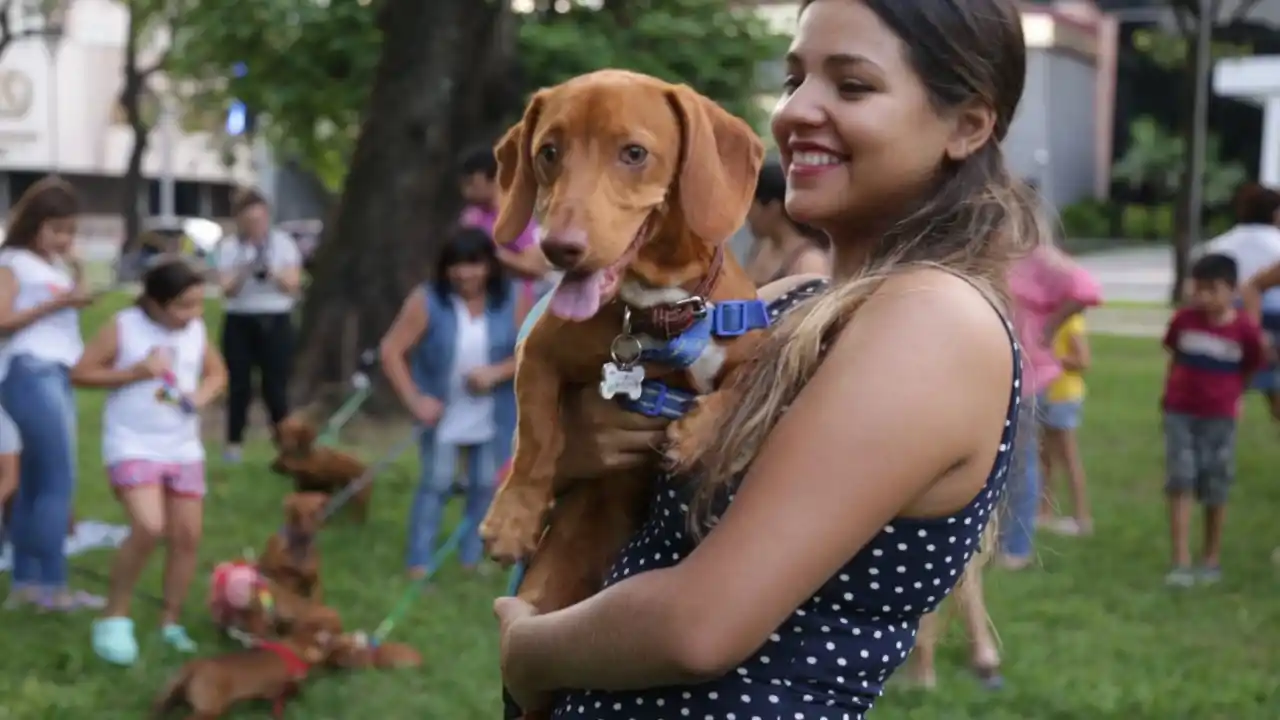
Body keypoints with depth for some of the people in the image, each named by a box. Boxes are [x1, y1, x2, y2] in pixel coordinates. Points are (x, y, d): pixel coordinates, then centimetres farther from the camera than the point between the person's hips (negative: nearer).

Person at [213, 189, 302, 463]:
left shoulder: (283, 242, 3)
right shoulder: (229, 246, 1)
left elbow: (293, 284, -2)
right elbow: (226, 288, -7)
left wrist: (271, 272, -20)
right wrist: (245, 271, -25)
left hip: (276, 322, 0)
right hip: (239, 322, 0)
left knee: (275, 386, -3)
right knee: (239, 385, 1)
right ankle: (234, 442, 10)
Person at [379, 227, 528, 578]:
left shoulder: (511, 301, -8)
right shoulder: (427, 300, -13)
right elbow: (391, 350, -12)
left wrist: (496, 373, -21)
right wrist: (415, 400, -17)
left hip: (493, 416, 2)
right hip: (441, 413, -2)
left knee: (486, 486, 7)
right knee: (435, 484, -1)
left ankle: (472, 560, 22)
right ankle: (418, 564, 6)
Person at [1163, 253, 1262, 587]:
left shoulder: (1245, 328, -11)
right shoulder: (1184, 319, -6)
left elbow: (1250, 368, 4)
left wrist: (1227, 395, 3)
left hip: (1220, 417, -1)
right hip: (1180, 412, 1)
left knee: (1215, 490, 7)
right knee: (1179, 484, -7)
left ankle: (1212, 558, 24)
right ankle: (1181, 562, -7)